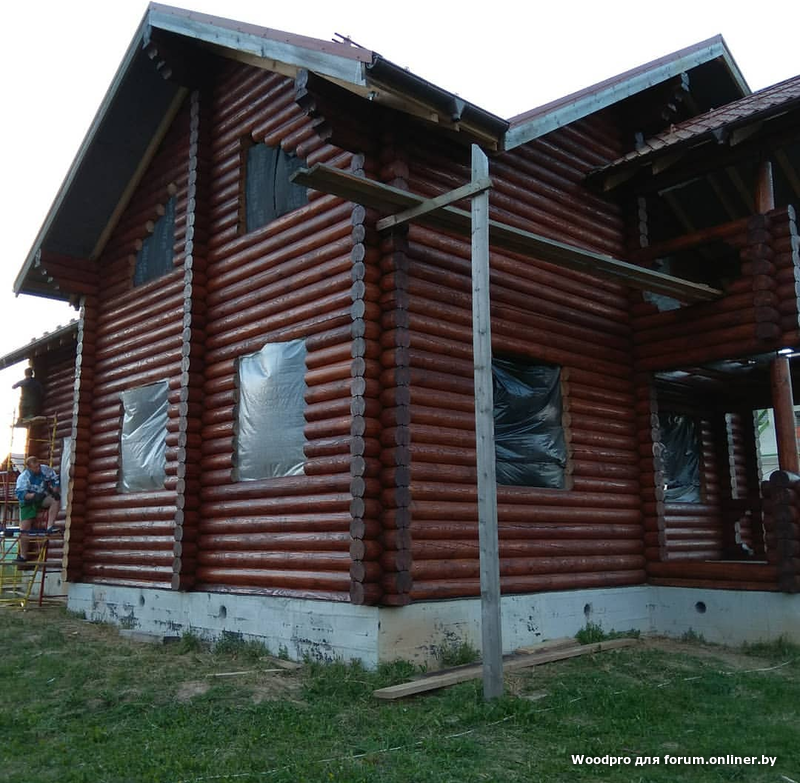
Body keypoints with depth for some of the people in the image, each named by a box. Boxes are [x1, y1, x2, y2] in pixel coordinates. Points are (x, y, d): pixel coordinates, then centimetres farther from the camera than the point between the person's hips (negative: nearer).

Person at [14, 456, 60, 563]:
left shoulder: (46, 470, -14)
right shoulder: (23, 477, -22)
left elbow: (56, 480, -3)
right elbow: (20, 494, -30)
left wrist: (54, 491, -21)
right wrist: (33, 495, -46)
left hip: (42, 498, 2)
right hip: (28, 501, -2)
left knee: (56, 499, -30)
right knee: (24, 528, -6)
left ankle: (50, 526, -27)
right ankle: (23, 555, 4)